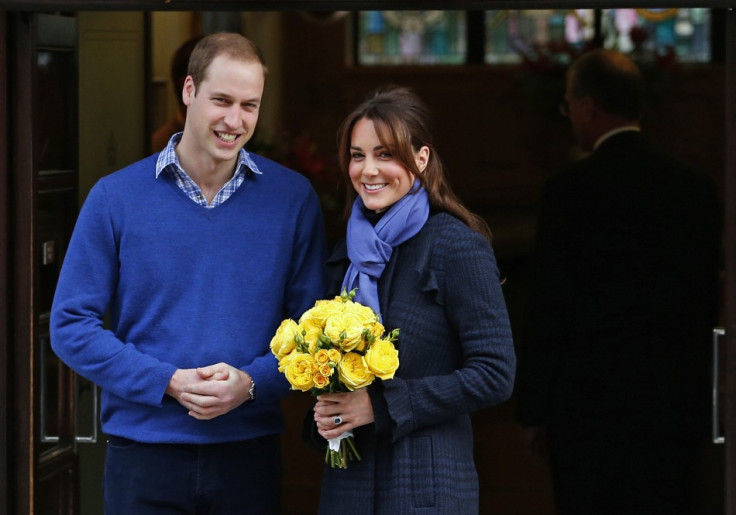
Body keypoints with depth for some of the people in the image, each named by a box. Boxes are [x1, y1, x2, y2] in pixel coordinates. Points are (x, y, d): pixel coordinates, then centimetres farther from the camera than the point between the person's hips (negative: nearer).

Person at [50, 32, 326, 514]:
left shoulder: (293, 198, 2)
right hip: (144, 452, -1)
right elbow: (72, 325, -3)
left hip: (250, 452, 1)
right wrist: (169, 383, -13)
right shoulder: (115, 198, -1)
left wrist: (251, 382, -14)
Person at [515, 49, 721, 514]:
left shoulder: (570, 191, -11)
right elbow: (707, 302, 10)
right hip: (676, 406, 5)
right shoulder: (696, 187, 5)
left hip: (590, 406, -5)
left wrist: (534, 411, -1)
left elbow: (548, 309, -9)